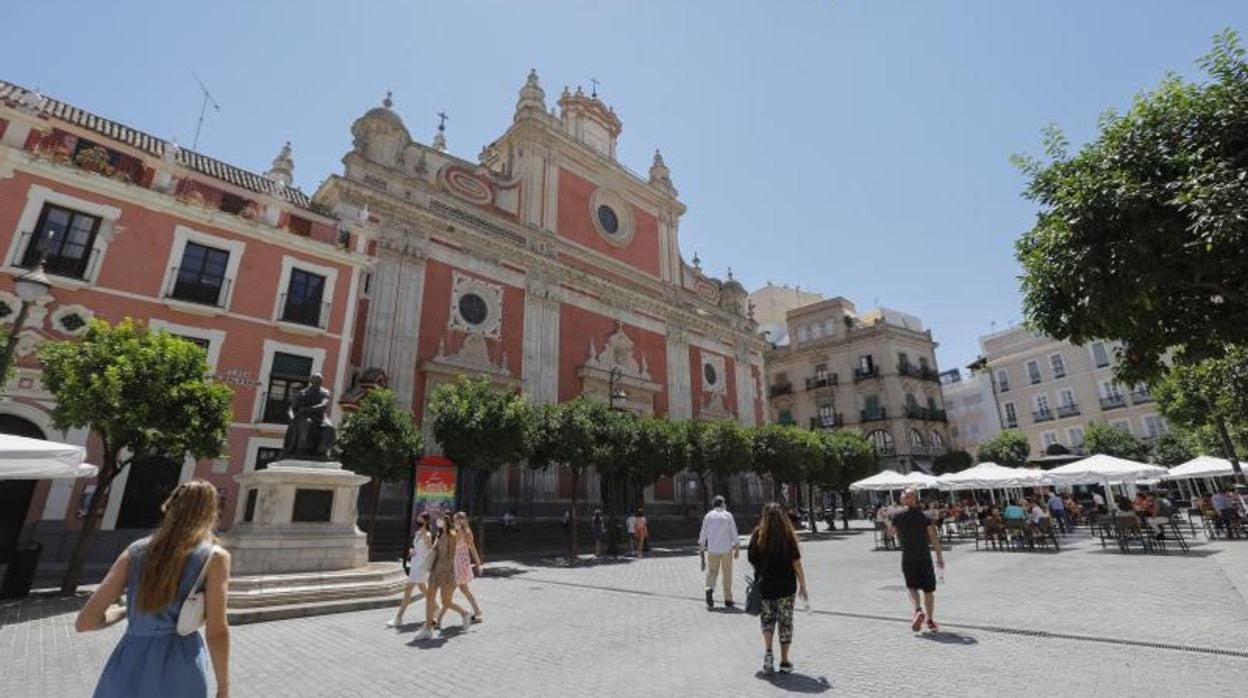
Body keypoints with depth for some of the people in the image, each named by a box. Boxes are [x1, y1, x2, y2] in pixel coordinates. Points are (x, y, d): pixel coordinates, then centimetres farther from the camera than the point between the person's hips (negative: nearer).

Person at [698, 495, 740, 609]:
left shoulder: (708, 516, 2)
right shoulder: (728, 516, -2)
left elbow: (703, 533, 4)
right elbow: (734, 533, -1)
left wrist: (701, 545, 14)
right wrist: (736, 548, 6)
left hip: (712, 548, 1)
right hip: (726, 548, -1)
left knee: (711, 571, 8)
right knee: (727, 574, 10)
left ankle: (709, 588, -19)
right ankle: (728, 599, 14)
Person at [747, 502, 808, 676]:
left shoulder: (757, 536, -5)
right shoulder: (788, 537, -9)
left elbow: (752, 561, -2)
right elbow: (796, 564, -7)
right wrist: (803, 586, 4)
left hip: (764, 587, 1)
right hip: (786, 588, -1)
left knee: (767, 619, 19)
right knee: (785, 622, 13)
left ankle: (767, 651, 1)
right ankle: (784, 662, 18)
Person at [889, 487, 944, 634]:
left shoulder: (897, 516, -5)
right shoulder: (924, 516, -8)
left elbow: (894, 533, 8)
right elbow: (934, 538, -10)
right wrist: (940, 557, -3)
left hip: (907, 558, 0)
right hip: (924, 557, 0)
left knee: (912, 587, 14)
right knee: (928, 590, 13)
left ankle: (918, 610, -10)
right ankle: (930, 620, 15)